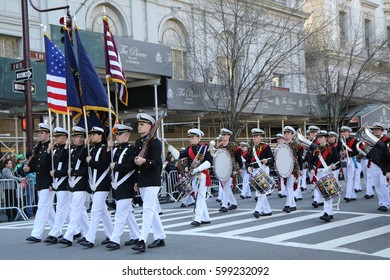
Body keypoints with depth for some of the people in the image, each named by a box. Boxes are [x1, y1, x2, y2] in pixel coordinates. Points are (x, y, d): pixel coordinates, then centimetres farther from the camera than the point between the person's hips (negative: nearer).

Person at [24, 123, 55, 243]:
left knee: (42, 207, -7)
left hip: (48, 183, -9)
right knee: (48, 208, 14)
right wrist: (28, 168, -3)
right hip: (40, 182, 9)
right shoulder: (37, 148, 13)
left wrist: (52, 183, -20)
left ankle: (36, 234, -5)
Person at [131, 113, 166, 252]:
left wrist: (144, 161, -36)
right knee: (152, 210, 13)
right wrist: (136, 181, 18)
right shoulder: (138, 142, 14)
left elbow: (156, 162, -18)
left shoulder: (155, 142, -10)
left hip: (152, 182, -8)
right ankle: (160, 238, 22)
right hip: (142, 182, 8)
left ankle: (142, 241, -12)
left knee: (148, 210, -11)